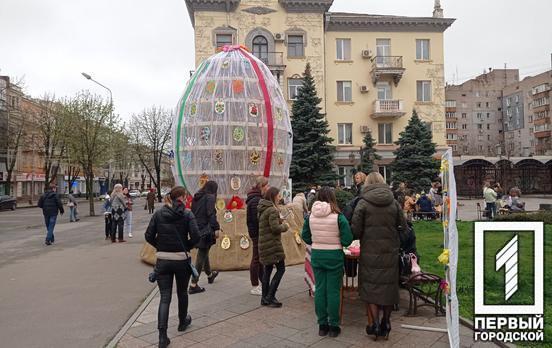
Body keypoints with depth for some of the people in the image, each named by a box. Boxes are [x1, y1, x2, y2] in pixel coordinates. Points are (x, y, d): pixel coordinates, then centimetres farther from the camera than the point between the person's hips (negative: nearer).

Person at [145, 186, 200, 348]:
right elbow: (195, 236, -17)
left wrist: (160, 247, 10)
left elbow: (149, 236, -3)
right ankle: (183, 322, 41)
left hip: (162, 260, 2)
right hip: (182, 260, -2)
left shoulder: (159, 213, 1)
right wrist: (187, 247, 2)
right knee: (182, 292, 21)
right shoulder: (187, 214, -7)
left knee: (164, 297, 4)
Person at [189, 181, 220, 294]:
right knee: (201, 256, -2)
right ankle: (193, 285, -1)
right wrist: (216, 228, -20)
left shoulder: (196, 198, 12)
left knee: (204, 253, 24)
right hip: (205, 230, -8)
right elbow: (211, 214, -20)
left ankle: (210, 275, 46)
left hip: (196, 229, 8)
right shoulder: (210, 197, -10)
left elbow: (193, 213, 15)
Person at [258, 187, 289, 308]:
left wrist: (280, 223, 11)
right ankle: (270, 297, -1)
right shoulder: (272, 210, -17)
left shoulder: (262, 209, 13)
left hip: (263, 243, 9)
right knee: (281, 268, 0)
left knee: (267, 269, 13)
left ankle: (265, 298, 19)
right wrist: (285, 226, -5)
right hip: (272, 244, -9)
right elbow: (275, 228, -23)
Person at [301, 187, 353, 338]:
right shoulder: (338, 217, -14)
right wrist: (336, 241, 6)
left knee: (319, 289, 12)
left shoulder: (311, 216, -5)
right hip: (334, 256, -3)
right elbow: (347, 240, -13)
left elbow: (305, 236, 5)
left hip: (316, 255, 3)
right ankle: (333, 326, 17)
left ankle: (322, 325, 22)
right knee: (333, 291, 7)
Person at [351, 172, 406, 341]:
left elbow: (355, 231, -11)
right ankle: (386, 322, 26)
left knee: (370, 286, 10)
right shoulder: (394, 203, 0)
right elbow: (403, 227, 3)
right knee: (389, 286, 15)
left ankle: (375, 323, 9)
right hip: (390, 252, 3)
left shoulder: (363, 203, -9)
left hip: (370, 253, -3)